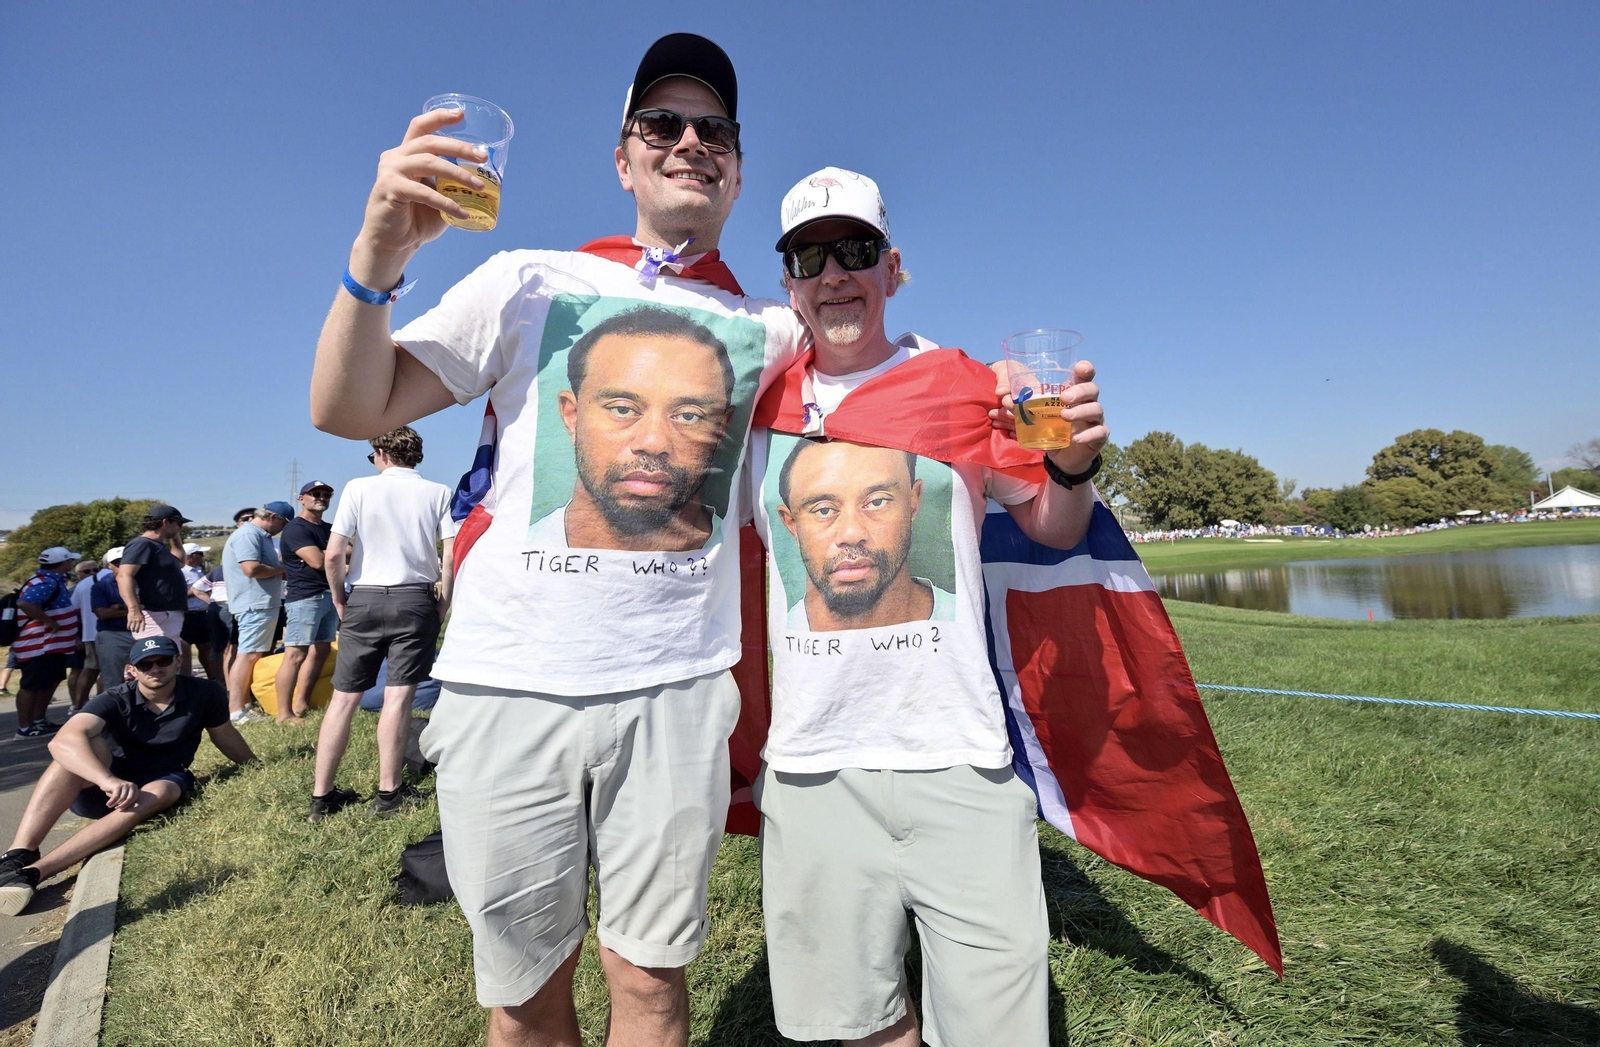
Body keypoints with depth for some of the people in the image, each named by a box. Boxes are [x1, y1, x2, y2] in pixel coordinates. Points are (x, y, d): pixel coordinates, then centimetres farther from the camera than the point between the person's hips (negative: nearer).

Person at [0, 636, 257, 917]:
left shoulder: (205, 694, -10)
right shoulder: (115, 701, -16)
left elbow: (225, 736, 7)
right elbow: (63, 741, -34)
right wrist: (108, 780, -51)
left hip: (162, 780, 1)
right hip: (100, 785, 0)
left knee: (154, 796, -37)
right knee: (90, 743, -32)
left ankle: (32, 871, -43)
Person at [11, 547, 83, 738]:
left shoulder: (52, 581, 13)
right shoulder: (46, 583, -20)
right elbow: (24, 603, -35)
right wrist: (49, 622, -27)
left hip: (52, 645, 11)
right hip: (40, 646, -11)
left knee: (50, 682, 19)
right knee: (31, 685, -2)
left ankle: (39, 721, 30)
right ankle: (25, 728, 4)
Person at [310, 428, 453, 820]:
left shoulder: (360, 488, 1)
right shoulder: (438, 493, 2)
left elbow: (333, 555, -5)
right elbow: (452, 556, -6)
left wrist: (340, 600, 10)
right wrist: (443, 604, 4)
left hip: (365, 600, 1)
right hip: (415, 600, 0)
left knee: (344, 698, 8)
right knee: (398, 698, 2)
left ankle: (321, 795, 16)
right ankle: (389, 792, 8)